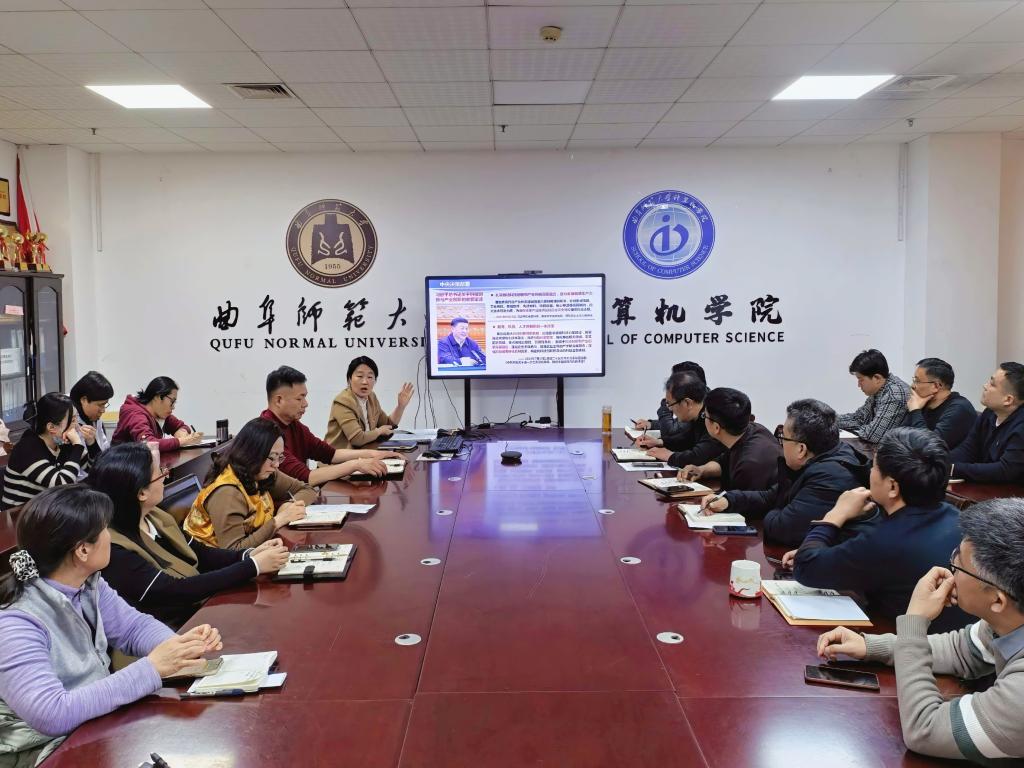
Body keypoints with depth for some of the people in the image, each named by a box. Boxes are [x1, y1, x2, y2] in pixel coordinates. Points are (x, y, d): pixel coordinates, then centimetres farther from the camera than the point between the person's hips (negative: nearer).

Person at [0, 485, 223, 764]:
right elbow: (51, 714, -32)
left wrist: (181, 645, -16)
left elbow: (133, 626, 6)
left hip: (97, 722, 7)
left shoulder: (88, 584, -3)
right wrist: (151, 668, -33)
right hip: (47, 750, -7)